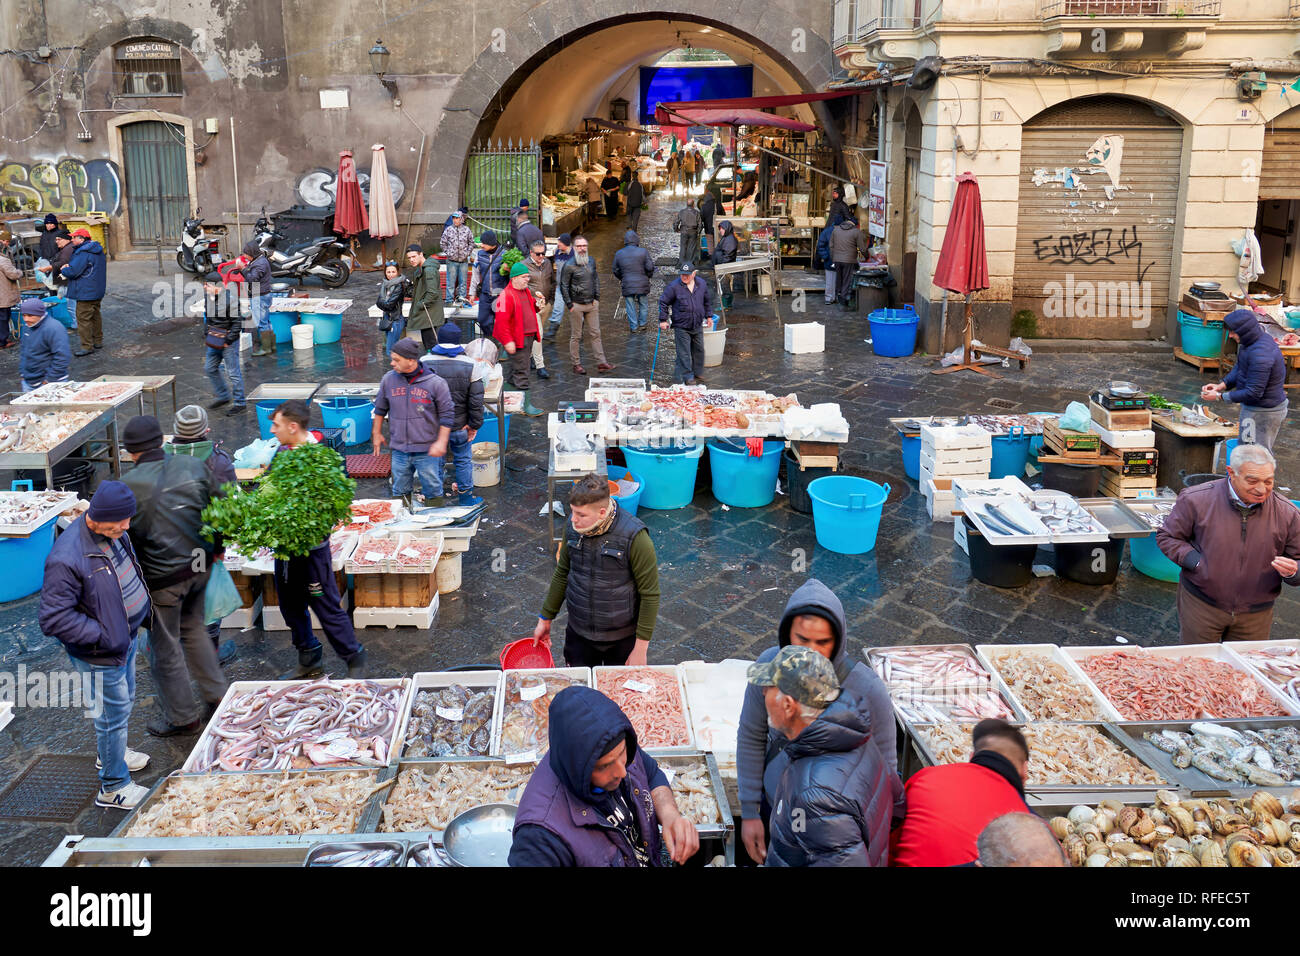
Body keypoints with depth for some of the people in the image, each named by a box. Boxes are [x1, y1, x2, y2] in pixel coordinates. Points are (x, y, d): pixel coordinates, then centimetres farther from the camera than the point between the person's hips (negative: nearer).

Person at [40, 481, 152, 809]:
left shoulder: (112, 533, -7)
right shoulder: (66, 559, -33)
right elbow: (54, 620, -28)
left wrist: (144, 614, 10)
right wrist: (104, 637, -26)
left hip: (126, 637, 8)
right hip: (101, 655, -8)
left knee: (124, 701, 28)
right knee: (114, 714, 8)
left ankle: (111, 753, 54)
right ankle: (114, 788, 28)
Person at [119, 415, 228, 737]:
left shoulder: (128, 486, -19)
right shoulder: (193, 466, -6)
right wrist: (215, 549, 16)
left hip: (161, 578, -5)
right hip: (199, 566, 6)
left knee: (165, 649, 12)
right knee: (193, 629, 27)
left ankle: (182, 717, 27)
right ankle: (216, 695, 35)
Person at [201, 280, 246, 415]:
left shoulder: (230, 299, -20)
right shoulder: (208, 297, 4)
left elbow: (238, 323, -17)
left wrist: (227, 341, -16)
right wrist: (206, 336, 11)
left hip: (229, 343, -8)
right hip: (213, 342, 8)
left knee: (233, 372, -2)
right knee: (210, 368, 16)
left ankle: (240, 403, 8)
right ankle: (223, 396, 32)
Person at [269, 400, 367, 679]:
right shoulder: (281, 452, 4)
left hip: (312, 546, -8)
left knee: (327, 607, 1)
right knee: (291, 606, 18)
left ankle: (355, 659, 19)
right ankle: (309, 661, 35)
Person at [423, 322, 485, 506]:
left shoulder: (424, 363, -9)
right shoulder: (469, 365, -10)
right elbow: (476, 400, -9)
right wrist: (475, 424, 1)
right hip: (459, 425, -1)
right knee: (463, 460, 16)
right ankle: (466, 496, 26)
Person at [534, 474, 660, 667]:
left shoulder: (635, 537, -23)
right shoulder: (573, 526, -8)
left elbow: (650, 595, -17)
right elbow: (562, 573, 8)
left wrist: (641, 648, -15)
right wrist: (545, 618, 12)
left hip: (623, 637, -4)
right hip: (578, 633, 4)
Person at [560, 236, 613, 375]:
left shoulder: (591, 261, 7)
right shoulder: (569, 266, -10)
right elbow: (564, 286, -6)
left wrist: (597, 298, 10)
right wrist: (570, 305, -9)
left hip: (592, 304, 5)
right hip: (577, 305, -5)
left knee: (596, 333, 4)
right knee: (576, 336, 2)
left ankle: (601, 363, 6)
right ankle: (577, 364, 10)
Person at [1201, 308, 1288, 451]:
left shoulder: (1260, 354, -31)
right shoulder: (1260, 338, 2)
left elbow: (1253, 393, -27)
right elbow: (1239, 368, 13)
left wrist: (1219, 397, -20)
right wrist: (1222, 385, -3)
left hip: (1263, 412, -10)